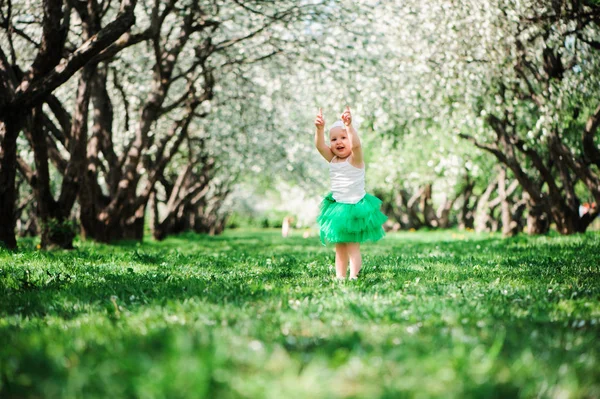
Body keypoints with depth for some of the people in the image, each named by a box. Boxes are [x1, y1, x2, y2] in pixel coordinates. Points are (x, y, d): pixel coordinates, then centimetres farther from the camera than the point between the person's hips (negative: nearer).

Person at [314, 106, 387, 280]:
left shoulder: (355, 158, -12)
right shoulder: (332, 159, 3)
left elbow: (356, 144, -33)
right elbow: (320, 146, -12)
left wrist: (349, 126, -48)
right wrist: (320, 128, -30)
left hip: (355, 207, -6)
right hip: (337, 206, 6)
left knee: (352, 245, -6)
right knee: (339, 246, 9)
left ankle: (353, 276, -6)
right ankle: (340, 277, 13)